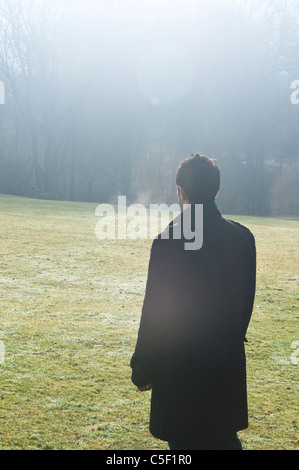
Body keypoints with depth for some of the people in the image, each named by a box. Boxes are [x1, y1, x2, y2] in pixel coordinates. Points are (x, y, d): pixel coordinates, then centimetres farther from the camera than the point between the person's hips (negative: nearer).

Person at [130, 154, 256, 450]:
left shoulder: (168, 242, -17)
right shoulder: (242, 237, -2)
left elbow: (155, 312, -14)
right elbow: (247, 301, 7)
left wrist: (143, 370, -5)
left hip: (181, 367, -5)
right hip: (229, 365, 5)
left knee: (183, 442, 9)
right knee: (225, 439, 20)